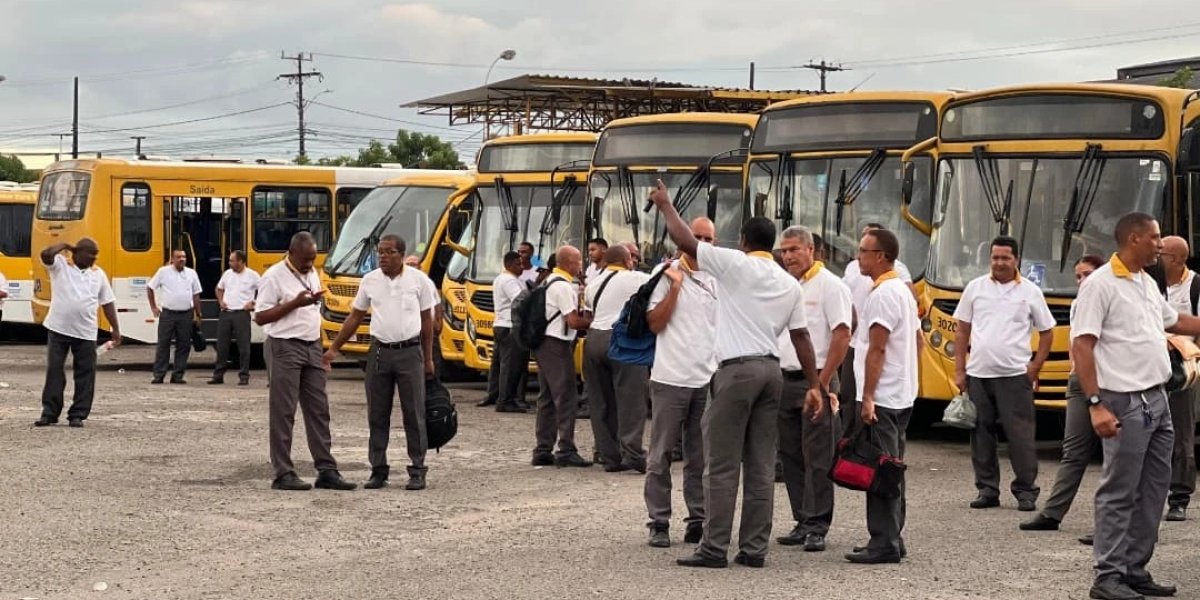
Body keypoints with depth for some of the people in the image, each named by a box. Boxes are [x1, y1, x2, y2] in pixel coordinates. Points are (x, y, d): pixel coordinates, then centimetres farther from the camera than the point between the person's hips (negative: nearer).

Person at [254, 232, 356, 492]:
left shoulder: (311, 274, 13)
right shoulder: (274, 277, -10)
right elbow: (260, 317, -14)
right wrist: (295, 303, -19)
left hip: (312, 347, 7)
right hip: (286, 347, -7)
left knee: (319, 410, 7)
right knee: (283, 412, -3)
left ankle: (327, 470, 10)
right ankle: (283, 474, -1)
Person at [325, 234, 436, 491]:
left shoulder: (418, 279, -1)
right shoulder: (370, 281, 4)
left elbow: (427, 320, 4)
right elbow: (355, 317, 10)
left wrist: (428, 359, 4)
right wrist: (333, 349, 7)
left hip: (409, 352, -2)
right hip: (380, 352, 2)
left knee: (414, 414, 0)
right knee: (377, 415, 5)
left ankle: (417, 472, 6)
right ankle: (378, 470, 12)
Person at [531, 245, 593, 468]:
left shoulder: (548, 282, 16)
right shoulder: (563, 286, -14)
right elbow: (573, 321, -16)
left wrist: (583, 315, 10)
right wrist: (592, 321, -2)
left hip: (544, 344, 10)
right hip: (557, 344, -10)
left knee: (547, 398, 13)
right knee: (566, 398, -7)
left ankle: (543, 450, 15)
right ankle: (566, 450, -8)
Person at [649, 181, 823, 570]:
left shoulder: (735, 264, -6)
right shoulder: (790, 284, 12)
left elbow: (685, 241, -7)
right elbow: (801, 337, 12)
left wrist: (665, 204, 8)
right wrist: (814, 386, 16)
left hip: (737, 370, -6)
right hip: (771, 370, 6)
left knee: (722, 465, -4)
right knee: (761, 466, 7)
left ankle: (714, 549, -5)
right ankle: (754, 549, 8)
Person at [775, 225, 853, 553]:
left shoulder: (829, 285, -6)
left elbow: (842, 335, -13)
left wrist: (823, 382, -15)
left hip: (815, 382, -7)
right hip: (785, 380, 7)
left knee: (817, 458, -6)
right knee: (790, 456, 8)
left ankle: (817, 526, -4)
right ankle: (803, 522, 15)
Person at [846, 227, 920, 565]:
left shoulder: (883, 294, -15)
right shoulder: (903, 290, 17)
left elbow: (876, 349, -20)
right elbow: (916, 338, 24)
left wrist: (868, 396, -21)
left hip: (882, 398, -10)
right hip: (902, 394, 10)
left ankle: (884, 543, -7)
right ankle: (893, 540, 18)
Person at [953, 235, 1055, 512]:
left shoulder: (1030, 292, 3)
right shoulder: (976, 287, 7)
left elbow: (1047, 333, 8)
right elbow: (962, 331, 11)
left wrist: (1034, 369, 0)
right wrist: (959, 370, 5)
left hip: (1014, 375, -2)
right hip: (978, 375, 2)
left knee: (1020, 435, -3)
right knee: (981, 435, 6)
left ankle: (1026, 491, 6)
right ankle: (987, 490, 15)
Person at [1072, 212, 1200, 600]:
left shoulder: (1147, 284, 14)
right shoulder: (1101, 284, -12)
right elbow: (1081, 346, -16)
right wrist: (1096, 405, -21)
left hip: (1157, 400, 9)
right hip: (1126, 404, -9)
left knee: (1153, 491, 11)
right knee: (1119, 492, -5)